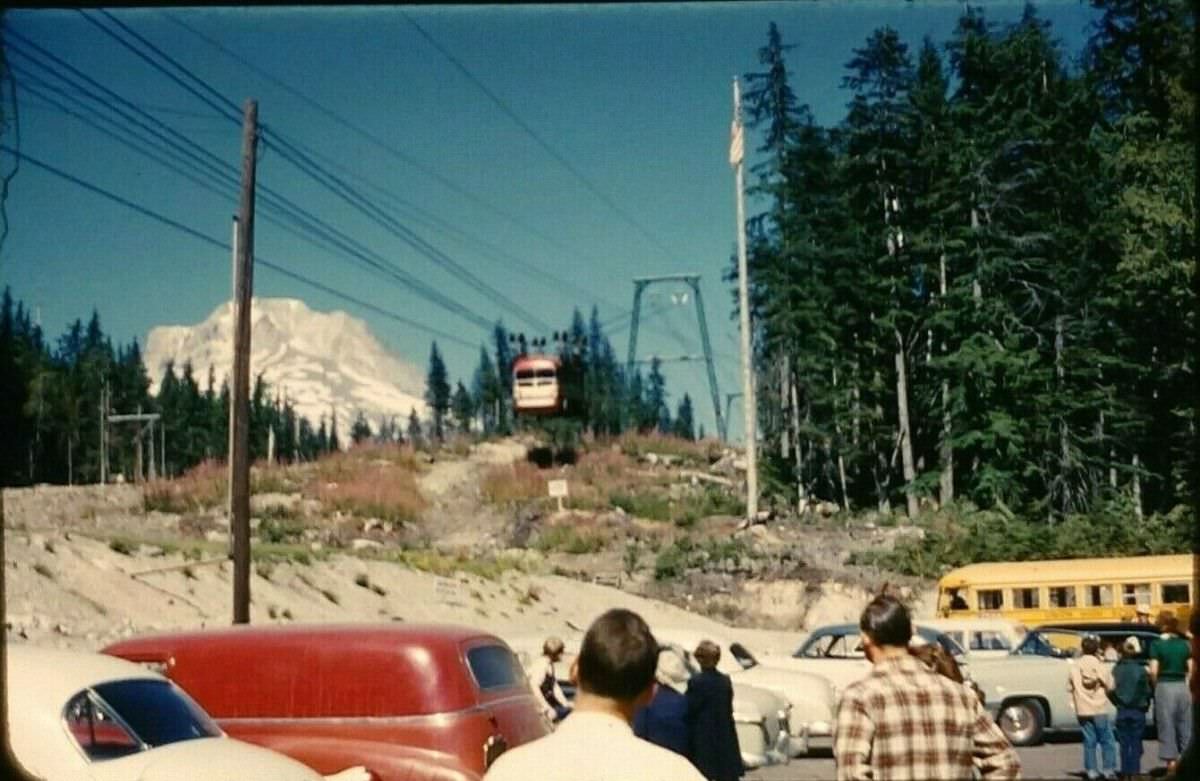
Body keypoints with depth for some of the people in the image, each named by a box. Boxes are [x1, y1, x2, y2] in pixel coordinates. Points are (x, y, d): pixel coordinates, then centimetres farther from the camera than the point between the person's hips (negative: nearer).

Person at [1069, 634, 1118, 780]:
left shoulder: (1075, 667, -1)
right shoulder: (1100, 665, -8)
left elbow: (1069, 687, 3)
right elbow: (1110, 686, -3)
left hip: (1082, 710, 3)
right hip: (1099, 709, -3)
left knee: (1089, 741, 8)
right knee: (1107, 741, 5)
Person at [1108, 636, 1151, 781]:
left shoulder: (1117, 669, -4)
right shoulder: (1141, 670, -9)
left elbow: (1111, 689, -5)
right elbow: (1147, 691, -5)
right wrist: (1145, 705, 12)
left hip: (1122, 711, 2)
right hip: (1138, 711, -2)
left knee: (1124, 744, 7)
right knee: (1136, 744, 4)